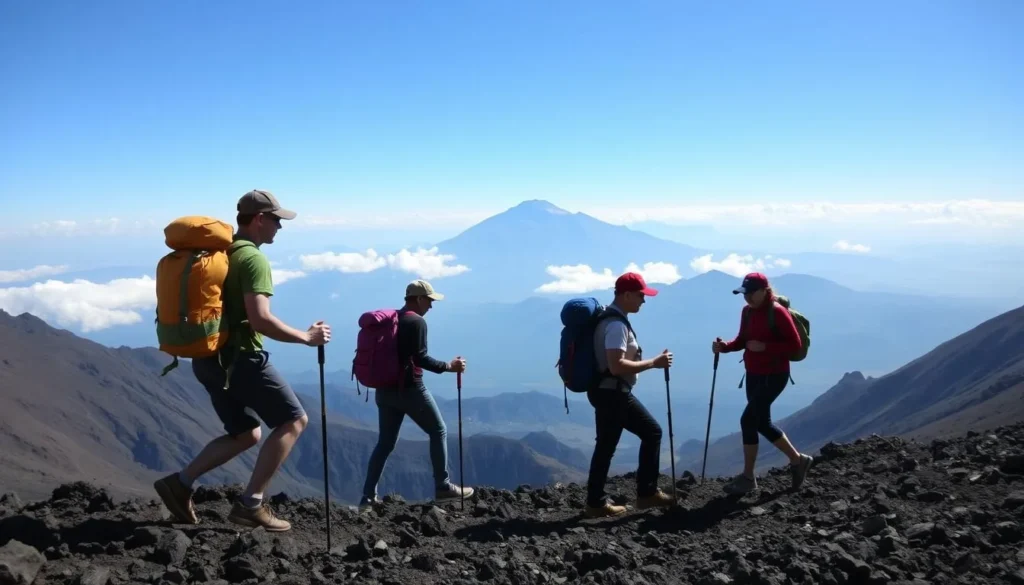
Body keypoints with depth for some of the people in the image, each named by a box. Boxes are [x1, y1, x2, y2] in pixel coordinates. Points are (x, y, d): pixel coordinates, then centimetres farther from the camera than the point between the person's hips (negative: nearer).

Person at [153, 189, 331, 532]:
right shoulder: (253, 259, -15)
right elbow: (260, 319, -24)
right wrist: (306, 337, -15)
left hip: (209, 359, 9)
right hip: (240, 358, -9)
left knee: (246, 434, 19)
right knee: (293, 420, -1)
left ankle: (181, 483, 10)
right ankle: (251, 504, -4)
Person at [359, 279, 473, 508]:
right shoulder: (416, 321, -11)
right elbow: (420, 358, -19)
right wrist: (449, 366, -13)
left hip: (385, 389, 8)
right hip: (409, 388, -8)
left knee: (385, 442, 10)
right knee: (438, 431, 7)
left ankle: (369, 495, 6)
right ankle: (443, 487, 8)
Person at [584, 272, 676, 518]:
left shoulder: (611, 318, 11)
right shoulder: (617, 325, -21)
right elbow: (617, 366, -28)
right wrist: (654, 363, -23)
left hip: (615, 392, 10)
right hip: (611, 393, -10)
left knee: (652, 432, 14)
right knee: (606, 447, 0)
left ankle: (646, 493, 17)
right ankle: (596, 503, 13)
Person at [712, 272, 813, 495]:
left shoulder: (778, 313, -17)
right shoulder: (747, 312, 6)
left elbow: (795, 345, -17)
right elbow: (742, 340, 14)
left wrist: (765, 346, -26)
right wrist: (724, 346, -5)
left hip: (774, 375, -9)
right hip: (753, 374, 9)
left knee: (748, 420, -11)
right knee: (762, 422, 13)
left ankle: (748, 477, 0)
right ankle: (798, 460, 32)